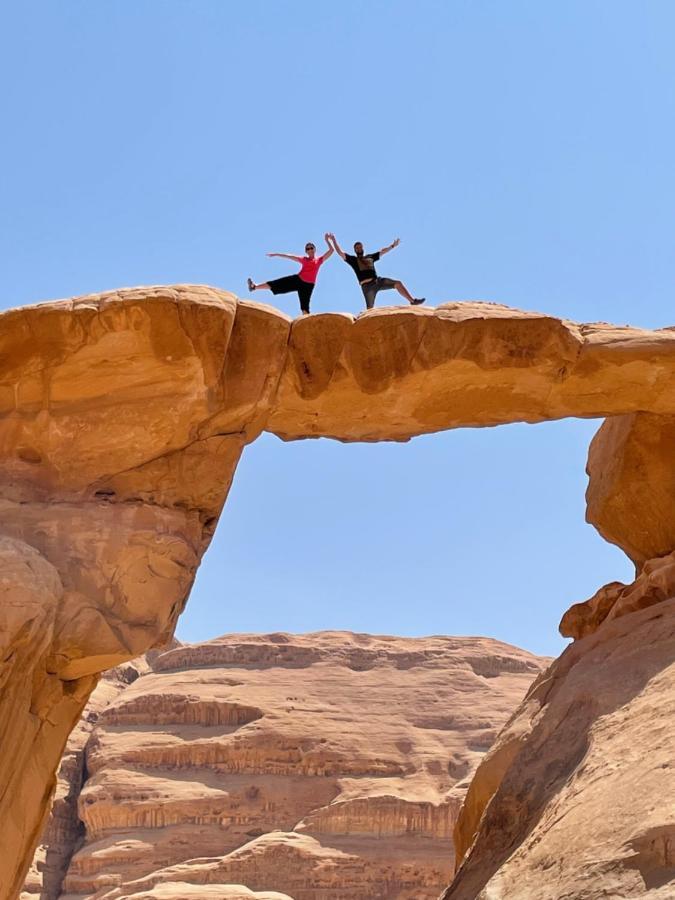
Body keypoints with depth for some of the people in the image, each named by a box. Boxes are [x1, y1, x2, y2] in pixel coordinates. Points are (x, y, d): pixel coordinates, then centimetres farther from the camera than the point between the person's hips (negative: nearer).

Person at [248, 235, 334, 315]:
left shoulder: (319, 260, 5)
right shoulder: (304, 259, 11)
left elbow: (331, 251, 0)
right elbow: (290, 256, 13)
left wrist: (327, 240, -9)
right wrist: (276, 254, 14)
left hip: (308, 285, -2)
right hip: (298, 279, 2)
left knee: (305, 306, -8)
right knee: (277, 284, -1)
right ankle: (254, 287, 3)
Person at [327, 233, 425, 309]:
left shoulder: (370, 257, 25)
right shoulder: (353, 260, 11)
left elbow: (382, 252, 35)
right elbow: (340, 252, 4)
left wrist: (393, 245, 39)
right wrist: (334, 241, -2)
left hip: (378, 281, 4)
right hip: (367, 285, -4)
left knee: (398, 283, -9)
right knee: (370, 309, -6)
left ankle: (413, 301, -9)